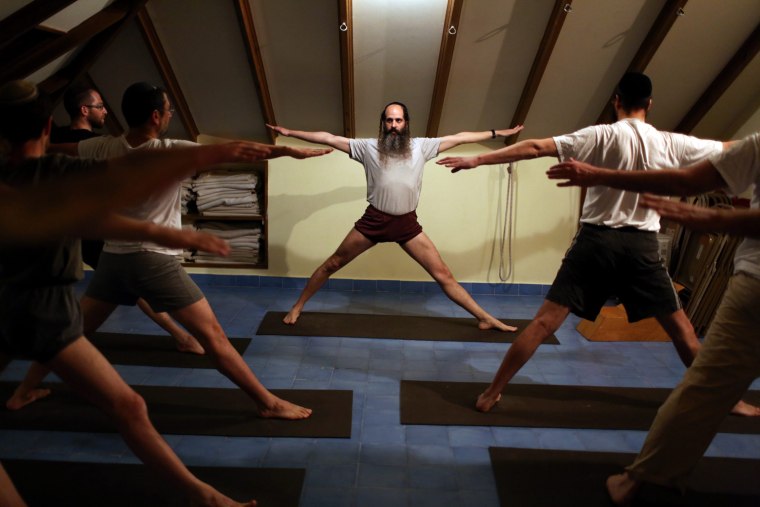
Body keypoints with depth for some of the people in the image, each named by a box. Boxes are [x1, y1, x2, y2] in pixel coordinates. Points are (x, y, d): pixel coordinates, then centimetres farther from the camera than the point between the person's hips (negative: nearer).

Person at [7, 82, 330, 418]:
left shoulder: (105, 149, 3)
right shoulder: (170, 152, -13)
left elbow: (55, 149, 22)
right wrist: (290, 150, -12)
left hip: (113, 258, 6)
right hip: (156, 261, -6)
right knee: (212, 334, -5)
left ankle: (25, 390, 44)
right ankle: (268, 403, 0)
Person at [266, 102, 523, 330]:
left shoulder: (421, 146, 3)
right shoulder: (368, 147, 0)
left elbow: (459, 138, 7)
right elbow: (329, 138, 1)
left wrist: (497, 133, 10)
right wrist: (289, 132, 0)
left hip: (407, 223, 0)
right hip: (374, 220, 0)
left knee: (442, 273, 1)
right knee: (332, 264, 8)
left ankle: (484, 318, 12)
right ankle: (297, 306, 26)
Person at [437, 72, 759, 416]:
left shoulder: (601, 136, -3)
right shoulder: (671, 144, 5)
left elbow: (536, 148, -10)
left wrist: (477, 160, -8)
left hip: (597, 240, -1)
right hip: (642, 245, 2)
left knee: (545, 322, -1)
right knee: (680, 327, 20)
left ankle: (491, 394, 4)